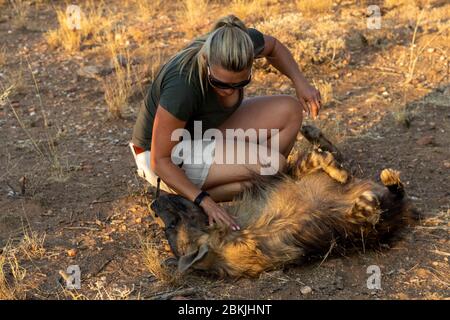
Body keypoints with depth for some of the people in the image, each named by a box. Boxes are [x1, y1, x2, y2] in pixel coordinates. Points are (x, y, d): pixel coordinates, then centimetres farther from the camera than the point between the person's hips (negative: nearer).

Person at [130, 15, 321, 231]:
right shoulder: (181, 86, -37)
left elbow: (273, 47, 7)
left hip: (206, 132, 8)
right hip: (167, 156, -7)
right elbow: (160, 161, -27)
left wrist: (299, 81, -8)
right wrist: (203, 201, -35)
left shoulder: (246, 43, -20)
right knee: (272, 164, -22)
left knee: (290, 110, -6)